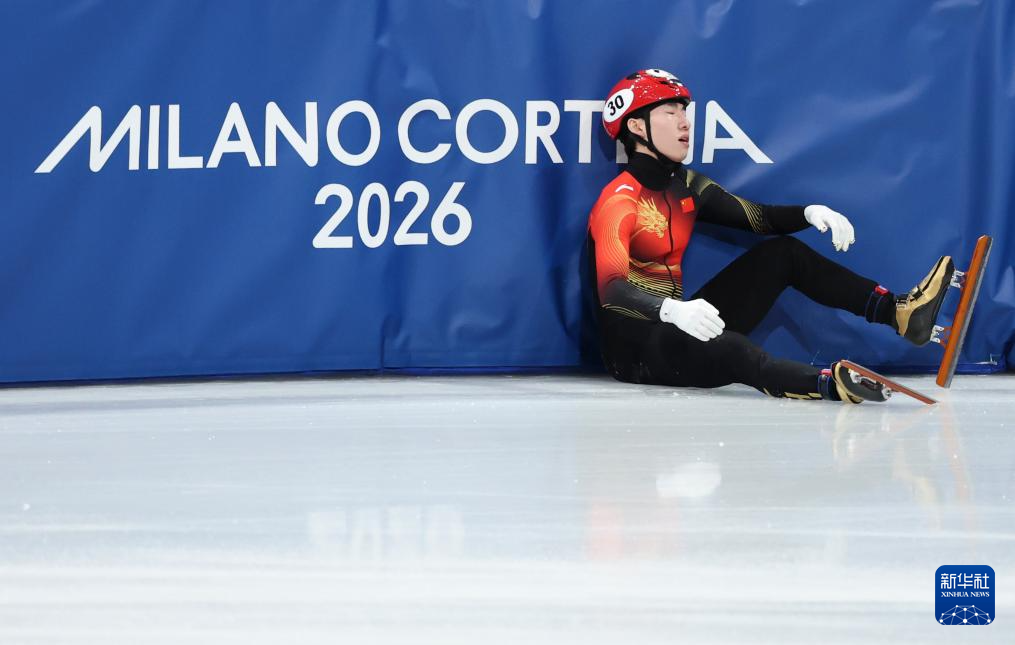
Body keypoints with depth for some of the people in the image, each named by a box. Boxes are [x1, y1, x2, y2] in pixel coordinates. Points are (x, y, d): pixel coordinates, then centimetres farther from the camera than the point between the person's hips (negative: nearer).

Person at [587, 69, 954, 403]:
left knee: (782, 253, 9)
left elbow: (761, 219, 14)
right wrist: (672, 310, -51)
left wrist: (810, 213, -8)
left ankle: (897, 312, -2)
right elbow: (611, 290, -32)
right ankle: (829, 384, -65)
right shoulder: (620, 201, -18)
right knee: (727, 349, -41)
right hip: (634, 348, -9)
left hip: (676, 330, 9)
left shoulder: (685, 186, 9)